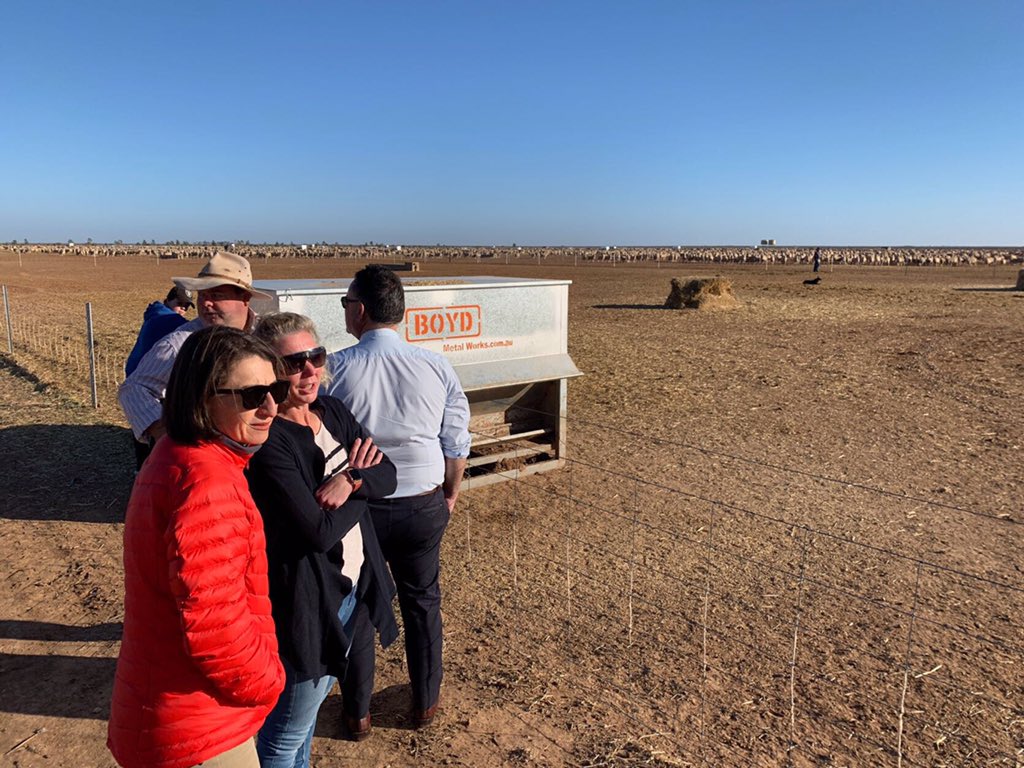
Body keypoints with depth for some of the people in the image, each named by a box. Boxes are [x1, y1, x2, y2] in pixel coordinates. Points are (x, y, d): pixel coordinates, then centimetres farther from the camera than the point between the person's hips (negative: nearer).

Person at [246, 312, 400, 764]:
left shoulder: (333, 412, 1)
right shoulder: (268, 441, -23)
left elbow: (388, 475, -2)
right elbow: (320, 532, -26)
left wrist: (350, 482, -22)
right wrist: (360, 477, -13)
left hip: (352, 587, 8)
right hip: (305, 600, -8)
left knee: (312, 697, 28)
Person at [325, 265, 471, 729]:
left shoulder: (336, 368, -14)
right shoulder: (436, 366, -8)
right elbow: (456, 443, -3)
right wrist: (451, 491, 14)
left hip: (356, 506, -1)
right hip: (423, 507, 2)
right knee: (422, 603, 21)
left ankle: (357, 709, 36)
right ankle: (425, 702, 37)